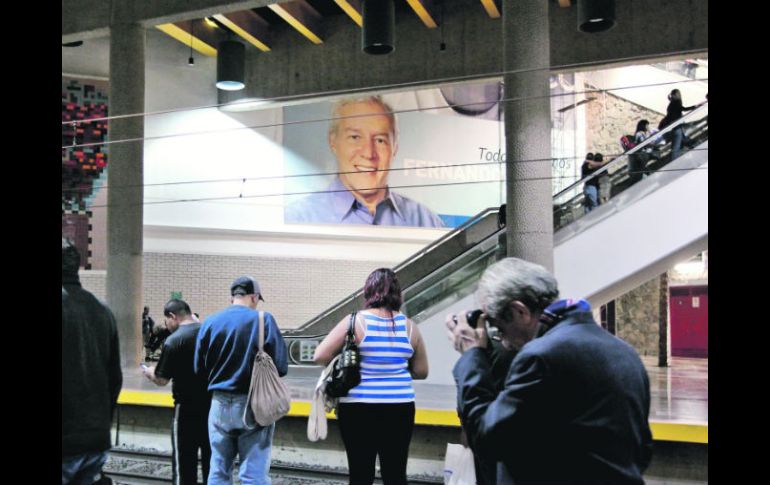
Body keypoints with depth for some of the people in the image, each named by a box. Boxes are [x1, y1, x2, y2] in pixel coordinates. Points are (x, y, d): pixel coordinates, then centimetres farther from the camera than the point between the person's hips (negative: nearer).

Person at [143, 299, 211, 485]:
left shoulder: (174, 341, -14)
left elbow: (161, 380, -12)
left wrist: (148, 372, 8)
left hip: (187, 408, -5)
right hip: (213, 404, 5)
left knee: (184, 460, 6)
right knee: (211, 458, 15)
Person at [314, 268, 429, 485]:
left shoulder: (355, 322, -8)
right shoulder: (409, 326, 0)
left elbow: (320, 357, -9)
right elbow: (421, 371, 8)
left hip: (358, 409, -2)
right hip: (399, 409, 2)